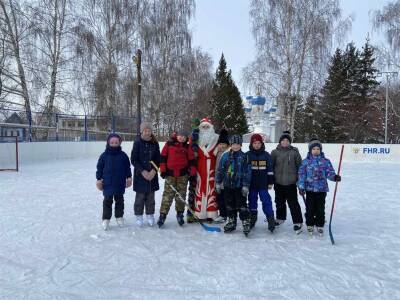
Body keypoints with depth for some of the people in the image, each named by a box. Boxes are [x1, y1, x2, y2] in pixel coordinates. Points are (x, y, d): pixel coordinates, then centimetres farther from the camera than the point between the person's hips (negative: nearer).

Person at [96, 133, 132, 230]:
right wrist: (99, 179, 0)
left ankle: (119, 217, 28)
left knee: (119, 200, 14)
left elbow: (127, 167, 7)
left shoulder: (123, 155, 0)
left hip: (120, 183, 2)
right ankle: (106, 219, 13)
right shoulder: (104, 155, -4)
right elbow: (99, 168, 1)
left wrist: (129, 177, 7)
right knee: (107, 201, 4)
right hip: (107, 183, -1)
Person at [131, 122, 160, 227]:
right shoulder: (137, 143, -7)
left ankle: (150, 215, 23)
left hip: (152, 174, 3)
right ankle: (139, 216, 17)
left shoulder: (155, 143, 2)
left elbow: (158, 159, 4)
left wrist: (154, 171, -10)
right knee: (140, 196, 3)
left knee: (151, 196, 10)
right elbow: (133, 159, -8)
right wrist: (143, 171, -14)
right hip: (140, 174, -3)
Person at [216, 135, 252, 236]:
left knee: (242, 205, -3)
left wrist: (246, 186, -10)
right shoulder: (225, 156, 4)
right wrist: (218, 183, 8)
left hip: (239, 186, -4)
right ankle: (231, 222, 28)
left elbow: (247, 172, -5)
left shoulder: (244, 156, -4)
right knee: (230, 205, 14)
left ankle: (246, 223, 5)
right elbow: (220, 170, 9)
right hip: (227, 185, 4)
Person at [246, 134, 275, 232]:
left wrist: (270, 182, 2)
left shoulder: (266, 155, 3)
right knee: (252, 201, 10)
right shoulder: (248, 155, 2)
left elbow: (270, 170, 5)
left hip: (263, 183, -1)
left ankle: (271, 219, 0)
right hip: (252, 184, 1)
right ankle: (252, 219, 22)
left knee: (266, 200, -3)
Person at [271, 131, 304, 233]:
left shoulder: (294, 152, -3)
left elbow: (299, 166, 3)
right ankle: (280, 218, 35)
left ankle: (298, 222, 7)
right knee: (279, 202, 16)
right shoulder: (275, 152, 0)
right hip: (278, 182, 3)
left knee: (293, 203, -3)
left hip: (291, 183, -3)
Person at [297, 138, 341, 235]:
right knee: (310, 208, 8)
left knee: (320, 208, 8)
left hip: (322, 189, 1)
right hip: (309, 189, 0)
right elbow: (301, 174, -3)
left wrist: (334, 177, -23)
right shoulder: (306, 162, -2)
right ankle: (310, 225, 23)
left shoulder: (325, 161, 0)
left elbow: (329, 172, -1)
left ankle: (320, 225, 23)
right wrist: (301, 187, -7)